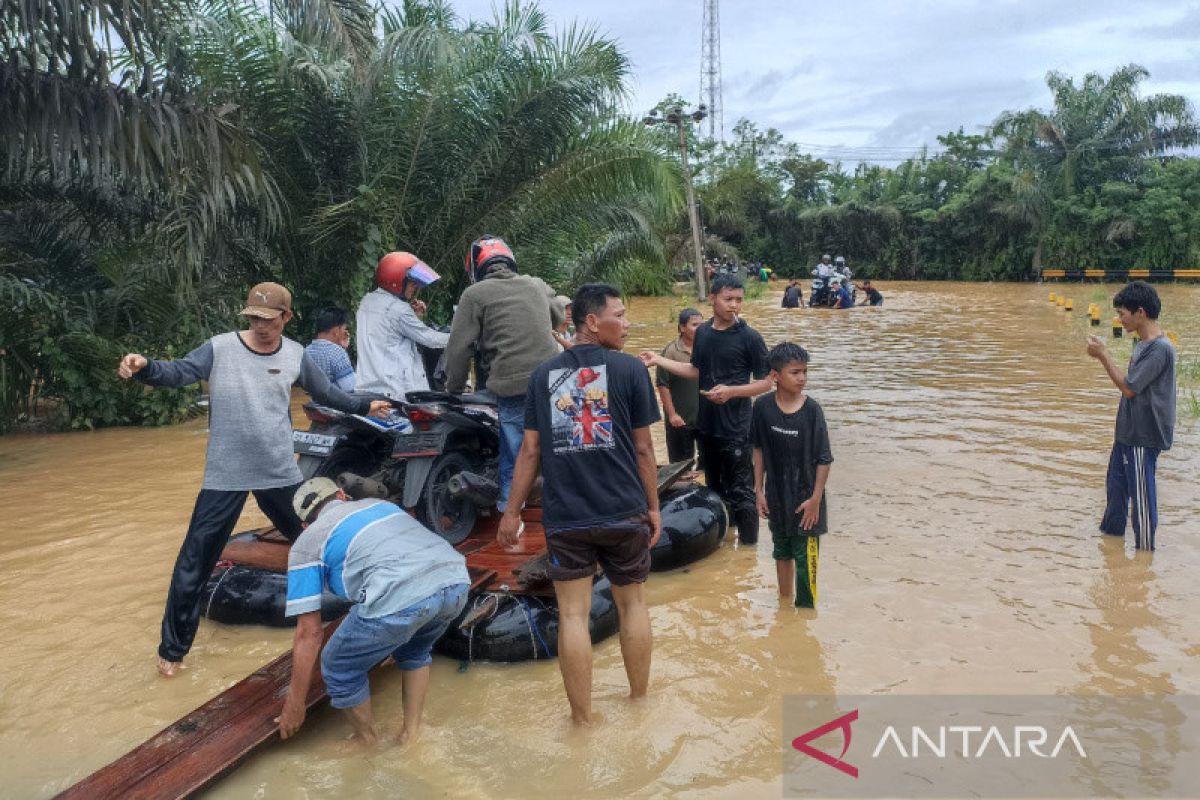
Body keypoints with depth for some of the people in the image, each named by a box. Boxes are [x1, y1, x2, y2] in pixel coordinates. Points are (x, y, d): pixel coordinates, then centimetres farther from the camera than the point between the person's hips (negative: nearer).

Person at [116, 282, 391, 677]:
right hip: (225, 476, -3)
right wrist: (145, 367, -39)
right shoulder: (220, 348, -9)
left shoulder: (295, 355, 2)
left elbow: (325, 391, 16)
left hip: (281, 473, 3)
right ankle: (173, 649, 16)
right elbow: (179, 372, -19)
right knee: (194, 563, 1)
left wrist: (363, 406, 23)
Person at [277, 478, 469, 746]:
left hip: (400, 598, -6)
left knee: (340, 670, 22)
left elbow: (309, 633, 17)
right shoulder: (379, 503, 35)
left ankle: (370, 746, 38)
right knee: (414, 652, 37)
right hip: (456, 582, 6)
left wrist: (295, 705, 28)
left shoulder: (306, 544, 20)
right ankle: (412, 734, 41)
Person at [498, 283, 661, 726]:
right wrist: (653, 506, 9)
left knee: (573, 614, 7)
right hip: (624, 512, -1)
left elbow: (530, 449, 2)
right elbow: (642, 447, -2)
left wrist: (512, 512, 9)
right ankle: (639, 698, 33)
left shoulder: (544, 374, 3)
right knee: (633, 603, 18)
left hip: (565, 516, 1)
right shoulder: (629, 369, -5)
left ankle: (583, 718, 14)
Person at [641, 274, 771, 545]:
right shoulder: (702, 333, 5)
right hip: (706, 425, 6)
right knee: (715, 487, 18)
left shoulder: (749, 337, -11)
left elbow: (765, 382, -8)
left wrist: (731, 391, -22)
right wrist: (659, 360, 13)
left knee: (741, 493, 0)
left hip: (735, 429, -6)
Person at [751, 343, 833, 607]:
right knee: (782, 552, 20)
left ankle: (805, 609, 18)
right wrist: (759, 490, 2)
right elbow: (759, 450, 2)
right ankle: (785, 601, 39)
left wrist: (815, 499, -12)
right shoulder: (762, 407, -8)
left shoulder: (812, 410, -15)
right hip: (777, 496, 3)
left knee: (805, 557, 2)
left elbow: (824, 459, -11)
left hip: (805, 498, -3)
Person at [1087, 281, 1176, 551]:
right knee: (1116, 483, 21)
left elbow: (1128, 387, -20)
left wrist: (1103, 355, -16)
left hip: (1144, 437, -10)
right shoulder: (1144, 344, 8)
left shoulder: (1160, 349, -22)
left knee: (1141, 493, 2)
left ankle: (1145, 547, 16)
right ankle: (1112, 529, 37)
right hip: (1129, 431, 10)